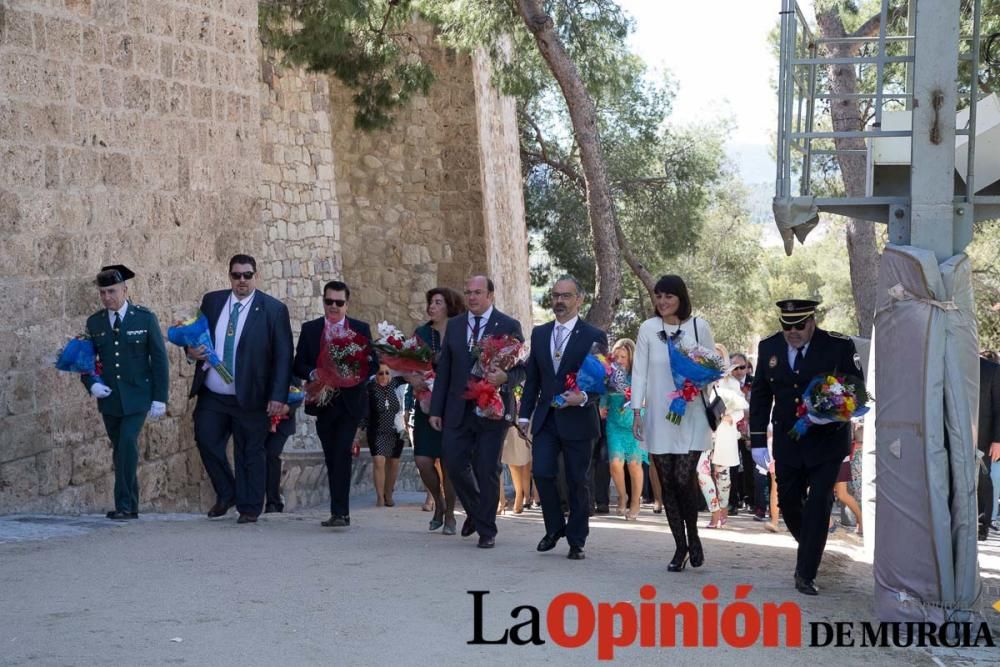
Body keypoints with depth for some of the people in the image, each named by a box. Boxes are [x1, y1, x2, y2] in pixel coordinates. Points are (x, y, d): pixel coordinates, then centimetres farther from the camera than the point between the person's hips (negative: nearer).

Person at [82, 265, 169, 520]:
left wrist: (159, 398, -7)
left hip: (138, 397, -3)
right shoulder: (94, 322, 5)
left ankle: (124, 504, -15)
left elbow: (159, 358, -2)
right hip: (109, 398, 3)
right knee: (120, 451, 7)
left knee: (128, 444, -19)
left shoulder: (145, 318, -3)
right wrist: (91, 384, -8)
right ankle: (130, 506, 14)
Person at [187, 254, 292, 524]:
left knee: (251, 453, 3)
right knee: (206, 441, 2)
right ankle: (226, 494, 22)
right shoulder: (212, 301, 7)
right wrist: (192, 350, -5)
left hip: (249, 398, -4)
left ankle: (249, 509, 14)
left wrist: (278, 396, -13)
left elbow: (283, 356, -6)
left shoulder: (273, 309, -5)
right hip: (211, 396, 4)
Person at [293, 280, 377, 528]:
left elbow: (373, 364, 4)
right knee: (331, 458, 8)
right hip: (323, 402, 2)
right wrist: (314, 374, -15)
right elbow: (299, 365, 6)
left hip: (350, 402, -2)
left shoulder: (361, 329, 6)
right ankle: (340, 512, 16)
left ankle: (339, 512, -16)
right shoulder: (310, 329, 8)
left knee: (342, 455, -14)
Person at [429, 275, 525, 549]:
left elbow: (521, 369, -1)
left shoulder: (509, 326, -1)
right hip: (458, 410, 4)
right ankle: (475, 511, 27)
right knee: (454, 463, 0)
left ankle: (486, 531, 10)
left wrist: (505, 378, -24)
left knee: (487, 470, -1)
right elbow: (444, 369, 12)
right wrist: (436, 410, 7)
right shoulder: (454, 325, 11)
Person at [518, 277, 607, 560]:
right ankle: (555, 527, 14)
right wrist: (524, 414, 11)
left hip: (578, 419, -3)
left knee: (578, 482, 3)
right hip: (546, 418, 3)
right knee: (541, 472, -8)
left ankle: (576, 541, 14)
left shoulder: (593, 336, -4)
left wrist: (584, 397, -22)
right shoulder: (540, 334, 11)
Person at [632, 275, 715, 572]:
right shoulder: (648, 329, 3)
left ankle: (692, 536, 14)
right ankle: (680, 547, 14)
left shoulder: (698, 326, 1)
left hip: (691, 416, -2)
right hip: (658, 417, 2)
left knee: (684, 478, -11)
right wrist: (636, 412, 0)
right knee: (667, 483, 4)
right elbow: (640, 371, 4)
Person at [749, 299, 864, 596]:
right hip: (787, 443, 4)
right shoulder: (769, 348, 0)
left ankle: (806, 574, -2)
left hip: (827, 441, -4)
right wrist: (758, 441, 3)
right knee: (788, 503, 10)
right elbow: (760, 396, 7)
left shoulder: (839, 346, -11)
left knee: (818, 504, -9)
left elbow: (857, 390, -4)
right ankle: (809, 552, 37)